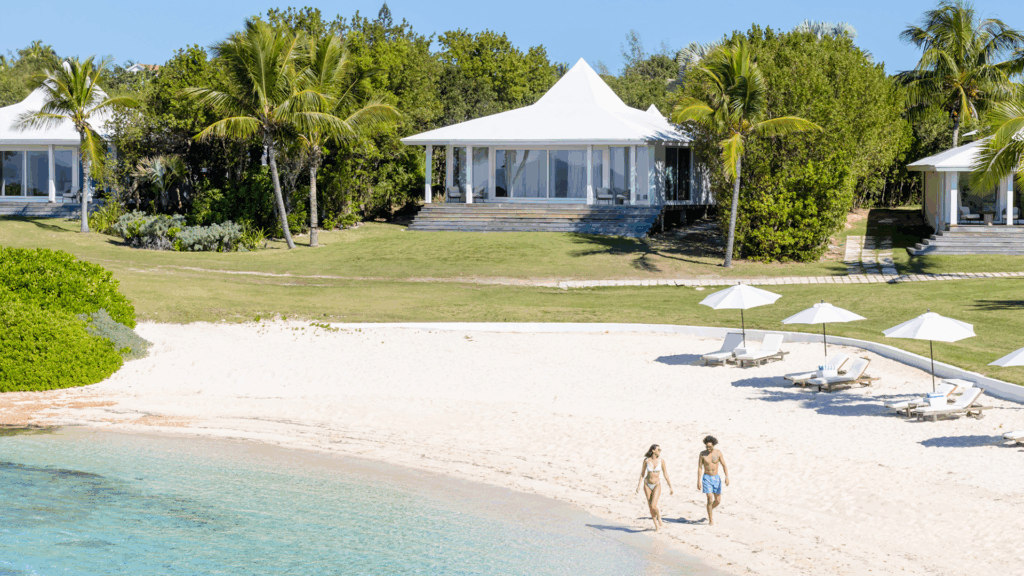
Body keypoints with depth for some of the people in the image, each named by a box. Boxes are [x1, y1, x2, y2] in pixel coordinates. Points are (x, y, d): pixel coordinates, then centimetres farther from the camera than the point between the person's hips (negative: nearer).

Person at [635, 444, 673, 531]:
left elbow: (665, 475, -4)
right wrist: (639, 486, -2)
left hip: (657, 485, -2)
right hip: (647, 484, 2)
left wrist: (670, 487, -3)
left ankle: (659, 516, 17)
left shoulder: (661, 460, -9)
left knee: (653, 506, -16)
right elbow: (642, 474, 2)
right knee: (650, 506, 5)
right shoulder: (646, 460, -7)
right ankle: (656, 525, 19)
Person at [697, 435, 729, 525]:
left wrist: (727, 477, -19)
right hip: (707, 478, -3)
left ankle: (711, 509, 39)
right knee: (710, 499, -14)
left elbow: (724, 465, -6)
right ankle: (710, 520, -1)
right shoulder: (702, 454, -8)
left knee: (718, 501, 5)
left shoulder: (718, 452, -5)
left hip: (716, 478, 3)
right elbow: (699, 468, -6)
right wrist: (698, 481, -10)